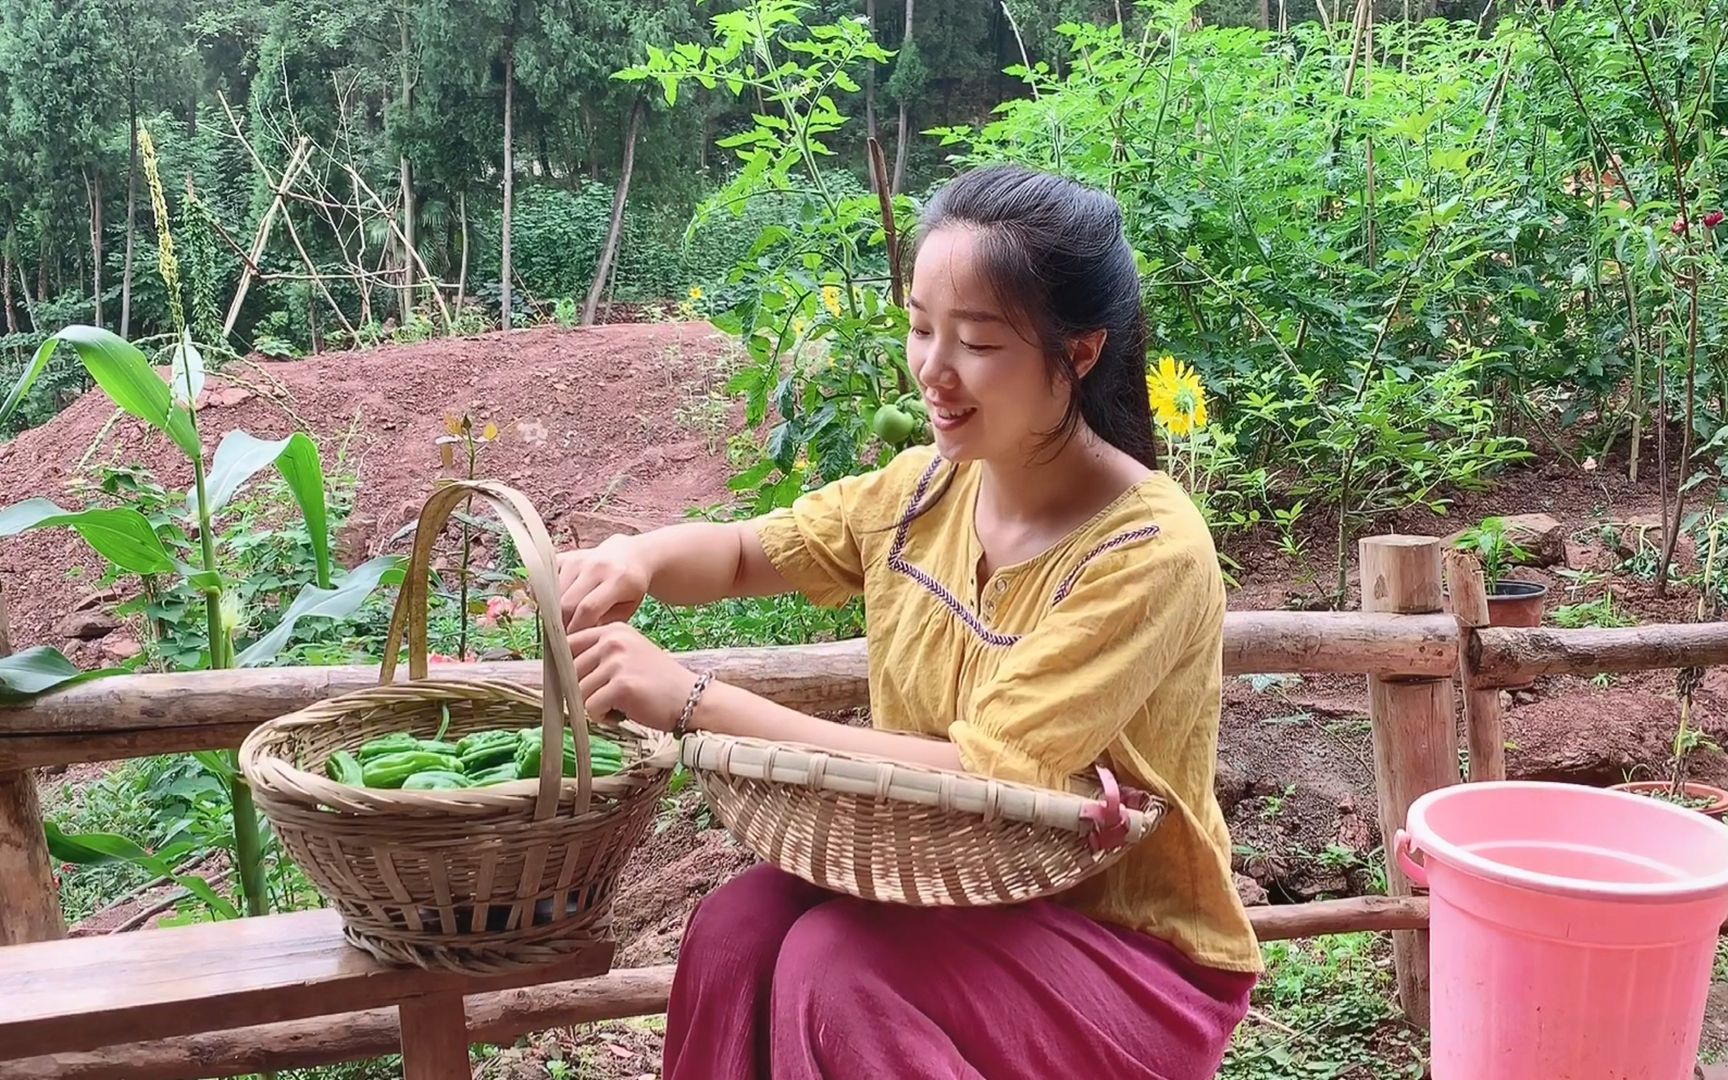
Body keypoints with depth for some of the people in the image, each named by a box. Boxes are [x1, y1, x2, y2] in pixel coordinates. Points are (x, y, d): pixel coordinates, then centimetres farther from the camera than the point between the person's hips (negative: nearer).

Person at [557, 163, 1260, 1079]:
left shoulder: (1147, 554, -24)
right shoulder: (929, 485, -3)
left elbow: (979, 776, -30)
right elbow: (744, 554, 11)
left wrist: (694, 702, -32)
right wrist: (637, 556, -13)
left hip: (1134, 953, -5)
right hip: (958, 893, 6)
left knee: (835, 962, -27)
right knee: (738, 924, -20)